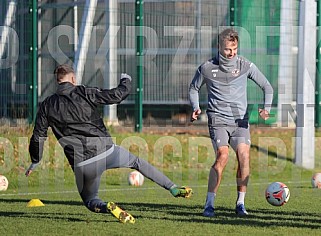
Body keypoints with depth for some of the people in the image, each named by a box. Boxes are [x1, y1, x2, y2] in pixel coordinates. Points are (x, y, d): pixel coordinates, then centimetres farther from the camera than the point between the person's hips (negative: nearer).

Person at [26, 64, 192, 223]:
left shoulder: (47, 106, 4)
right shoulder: (82, 93, -2)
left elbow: (38, 137, 7)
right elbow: (116, 96, -2)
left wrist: (34, 163, 21)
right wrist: (126, 81, 20)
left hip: (82, 164, 0)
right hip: (106, 150, 0)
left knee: (89, 200, 20)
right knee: (137, 162, 26)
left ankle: (106, 207, -15)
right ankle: (174, 189, 22)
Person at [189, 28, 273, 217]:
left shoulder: (246, 65, 2)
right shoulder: (207, 68, 2)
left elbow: (267, 86, 11)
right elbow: (194, 88, 19)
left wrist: (267, 107, -6)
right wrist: (196, 108, 2)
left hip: (240, 119, 2)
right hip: (218, 118, -2)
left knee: (244, 155, -18)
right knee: (223, 155, -21)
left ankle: (240, 203, -4)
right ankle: (209, 204, -14)